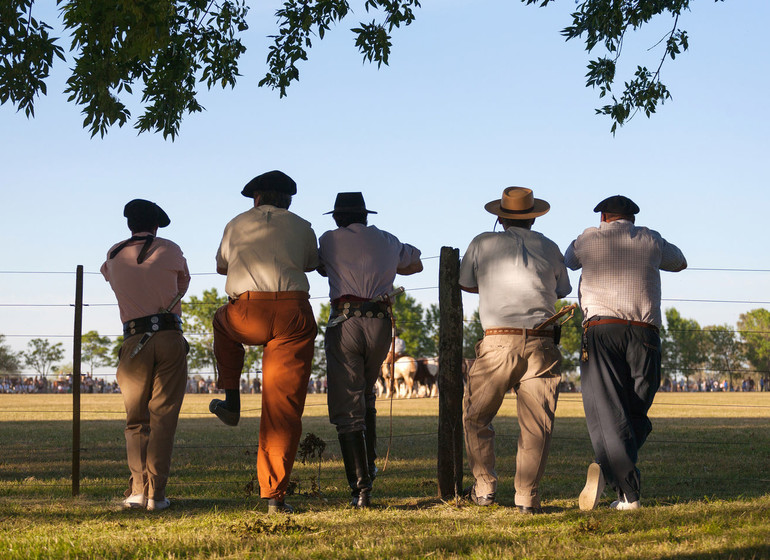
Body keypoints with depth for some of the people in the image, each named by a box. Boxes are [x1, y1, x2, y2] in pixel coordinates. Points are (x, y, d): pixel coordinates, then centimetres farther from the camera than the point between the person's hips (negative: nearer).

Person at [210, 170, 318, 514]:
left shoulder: (238, 224, 16)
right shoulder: (301, 228, 15)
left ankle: (231, 402, 34)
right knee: (284, 408, 3)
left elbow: (221, 265, 31)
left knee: (223, 322, 38)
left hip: (247, 317, 0)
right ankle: (275, 494, -3)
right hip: (294, 316, 0)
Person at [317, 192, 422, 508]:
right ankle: (369, 467, 25)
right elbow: (416, 265, 35)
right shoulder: (387, 241, 16)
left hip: (344, 324, -3)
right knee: (366, 396, 26)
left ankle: (360, 488, -9)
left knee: (347, 409, -1)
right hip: (380, 324, 3)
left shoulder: (329, 241, 8)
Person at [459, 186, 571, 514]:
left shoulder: (483, 244, 5)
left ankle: (484, 488, 12)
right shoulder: (549, 248, 11)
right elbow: (561, 291, 25)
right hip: (542, 345, 1)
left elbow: (466, 284, 20)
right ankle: (527, 496, -2)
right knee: (536, 423, 3)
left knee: (476, 417, 13)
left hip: (498, 342, -1)